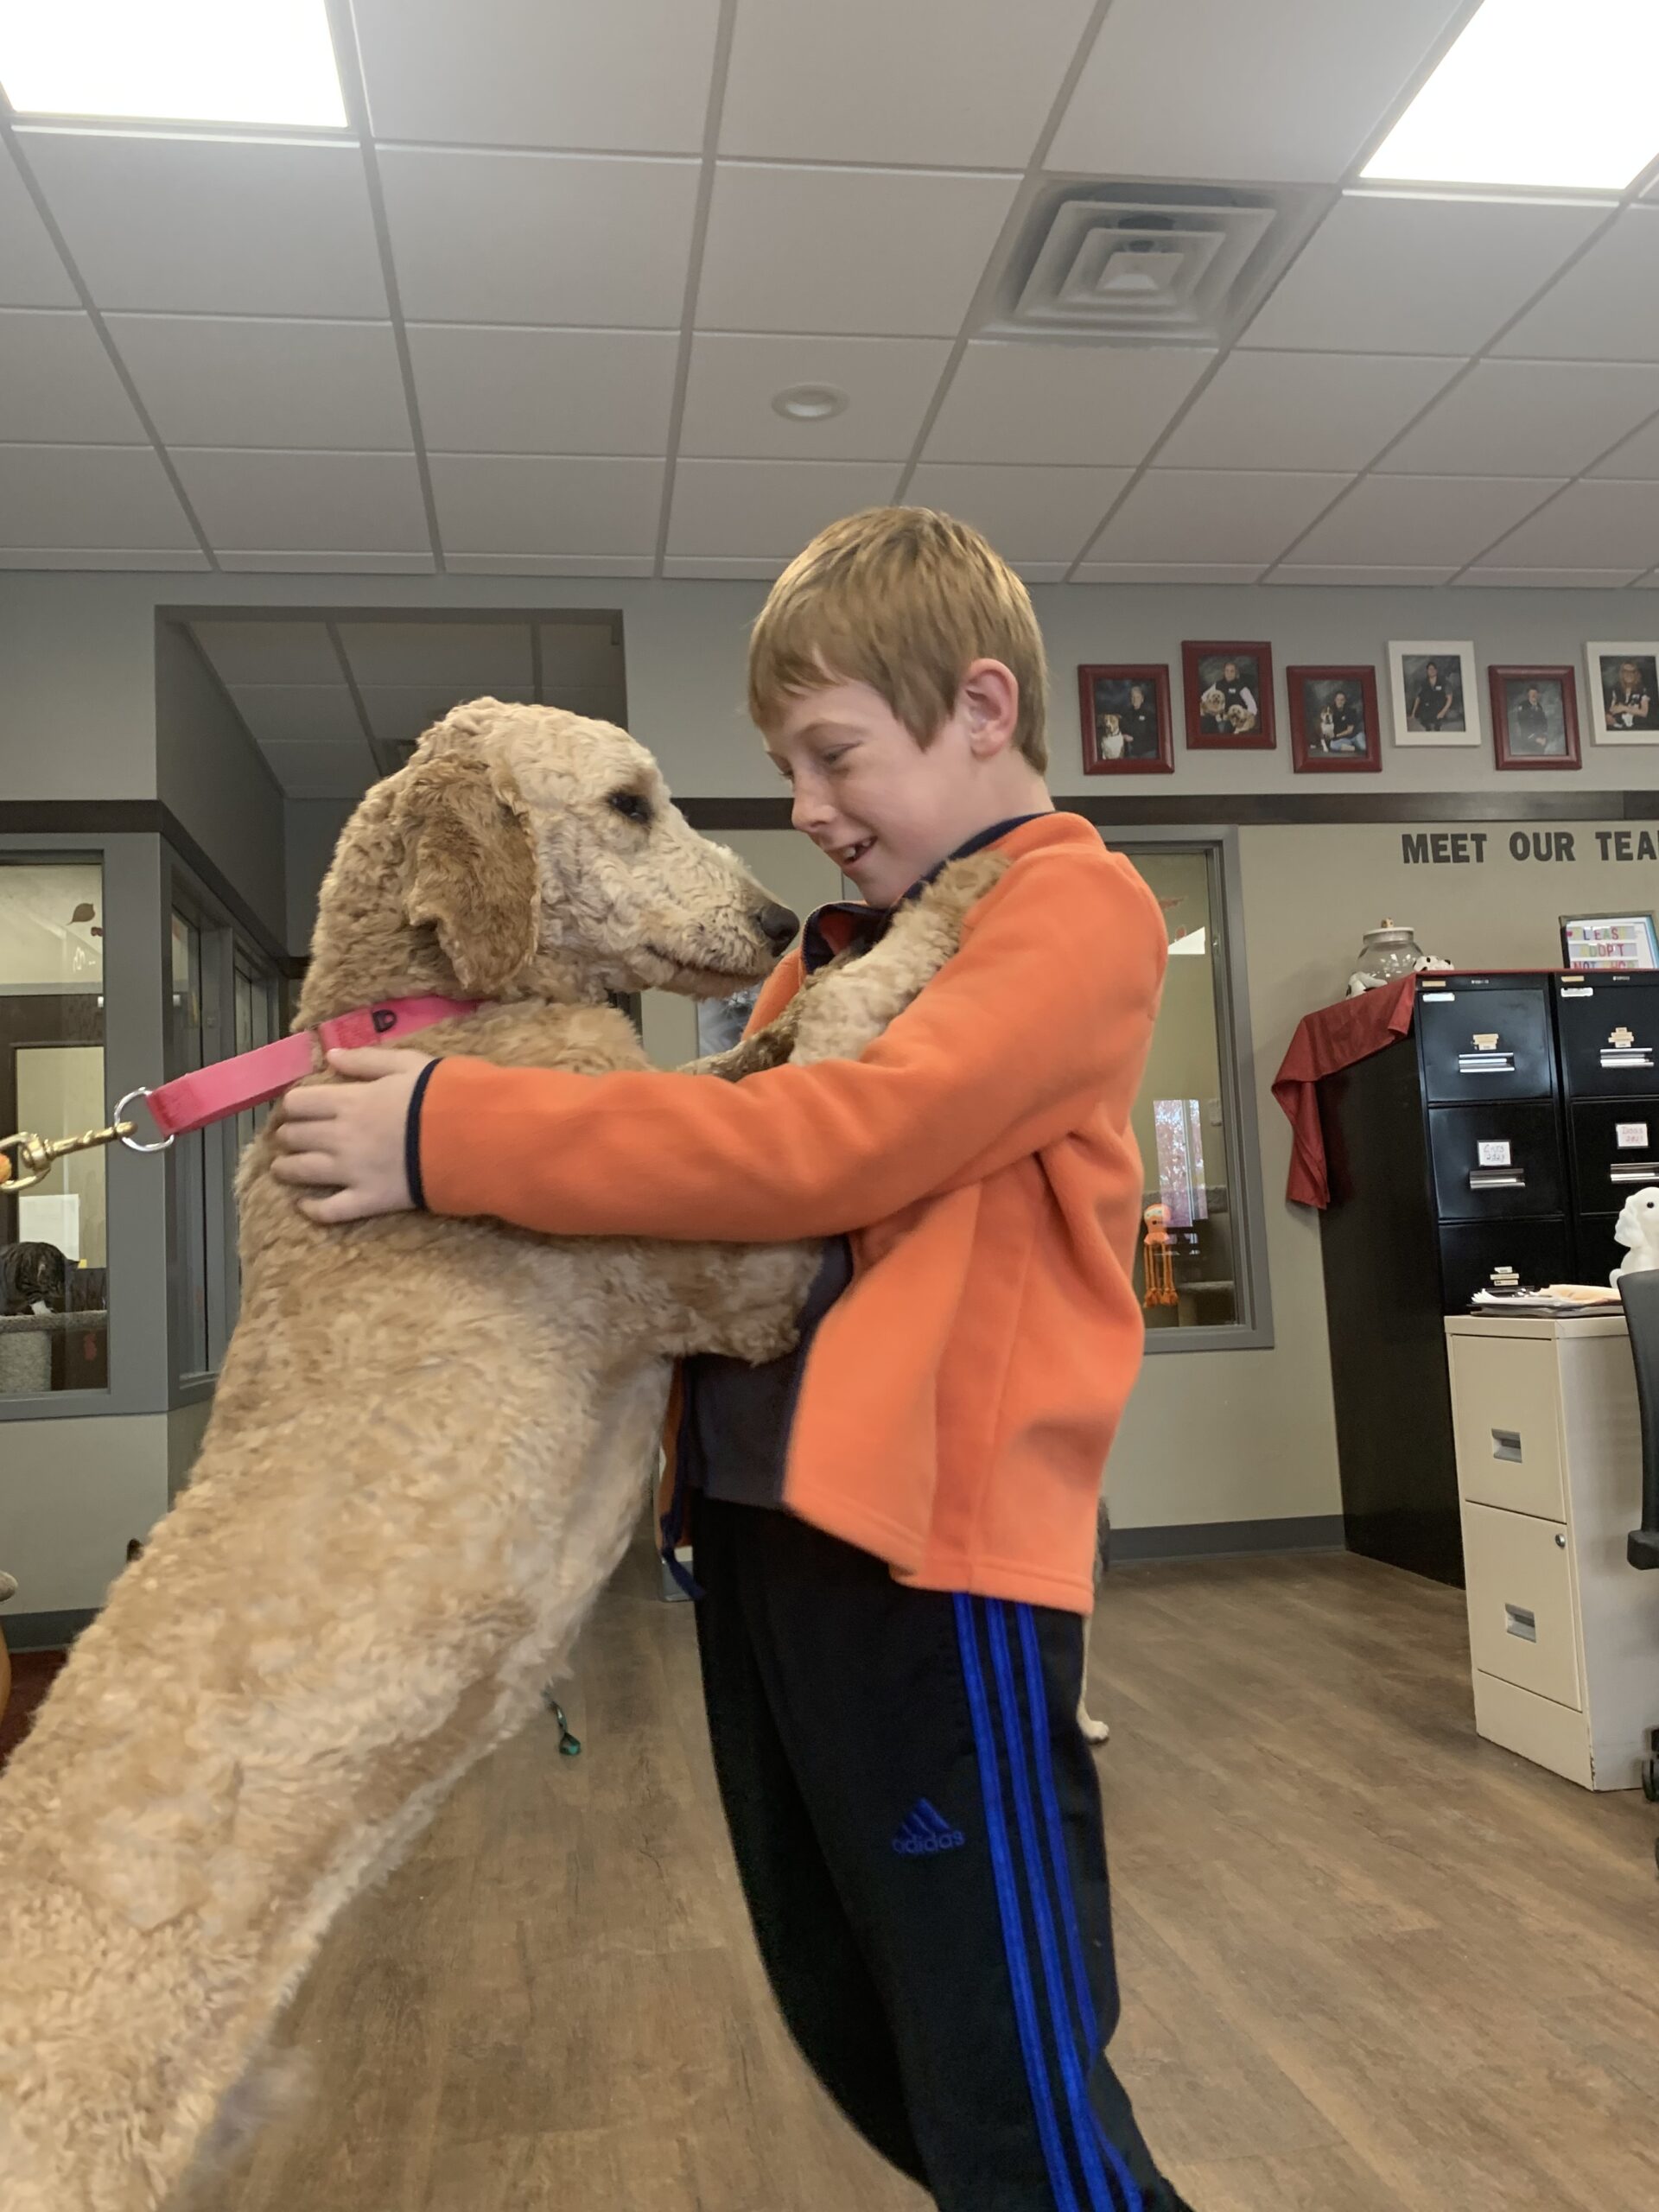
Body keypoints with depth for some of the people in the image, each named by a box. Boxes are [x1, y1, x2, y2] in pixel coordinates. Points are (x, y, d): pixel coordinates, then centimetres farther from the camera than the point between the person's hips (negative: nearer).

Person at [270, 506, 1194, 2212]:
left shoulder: (1075, 906, -8)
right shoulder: (833, 956, 17)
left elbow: (847, 1138, -22)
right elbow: (735, 1173, 19)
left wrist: (453, 1136, -19)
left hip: (930, 1542, -8)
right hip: (759, 1521, 8)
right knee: (852, 2040, 22)